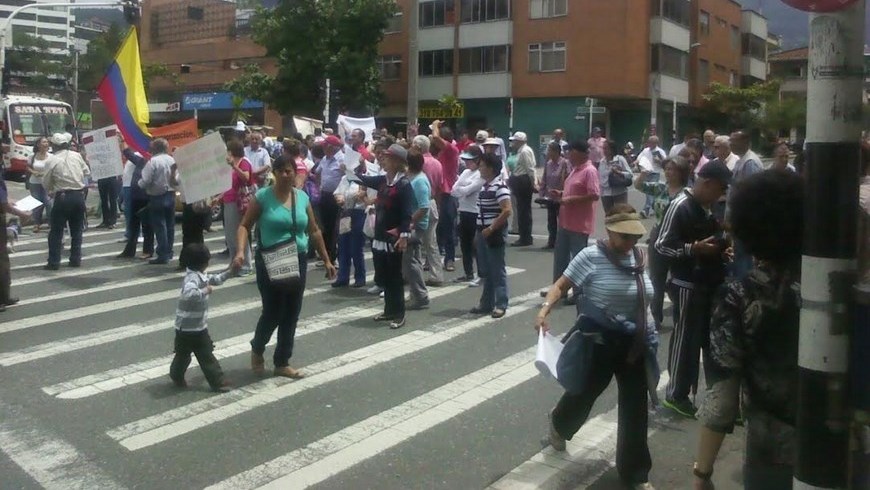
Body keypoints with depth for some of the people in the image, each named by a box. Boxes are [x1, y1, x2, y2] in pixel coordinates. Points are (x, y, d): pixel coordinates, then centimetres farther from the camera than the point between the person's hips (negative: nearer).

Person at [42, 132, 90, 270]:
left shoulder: (52, 161, -8)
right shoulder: (76, 155, 0)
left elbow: (46, 183, -2)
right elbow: (87, 172, 8)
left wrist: (51, 192, 18)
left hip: (63, 197, -3)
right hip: (79, 195, 3)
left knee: (56, 231, 4)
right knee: (76, 229, 13)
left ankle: (54, 262, 4)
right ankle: (76, 259, 15)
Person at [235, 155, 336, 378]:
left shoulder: (302, 197, 4)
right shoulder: (262, 196, -8)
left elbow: (314, 231, 12)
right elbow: (244, 226, -7)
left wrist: (326, 260, 13)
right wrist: (240, 251, -24)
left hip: (298, 261, 4)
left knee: (291, 315, 8)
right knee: (273, 312, -1)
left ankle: (282, 363, 22)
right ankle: (257, 349, 30)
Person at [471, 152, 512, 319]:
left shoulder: (500, 186, -16)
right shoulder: (485, 186, 13)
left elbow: (507, 211, -23)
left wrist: (491, 228, -20)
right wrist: (480, 230, 15)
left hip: (495, 233, -9)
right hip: (483, 232, 9)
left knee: (497, 270, -2)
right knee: (485, 271, 14)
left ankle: (500, 305, 5)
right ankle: (486, 303, 22)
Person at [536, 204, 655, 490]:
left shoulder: (637, 258, 2)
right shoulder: (591, 256, -14)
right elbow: (561, 286, -12)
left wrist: (646, 330, 16)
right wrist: (545, 309, -26)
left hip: (634, 343, 4)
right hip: (600, 343, -4)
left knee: (635, 408, 7)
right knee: (586, 392, 16)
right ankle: (559, 423, 51)